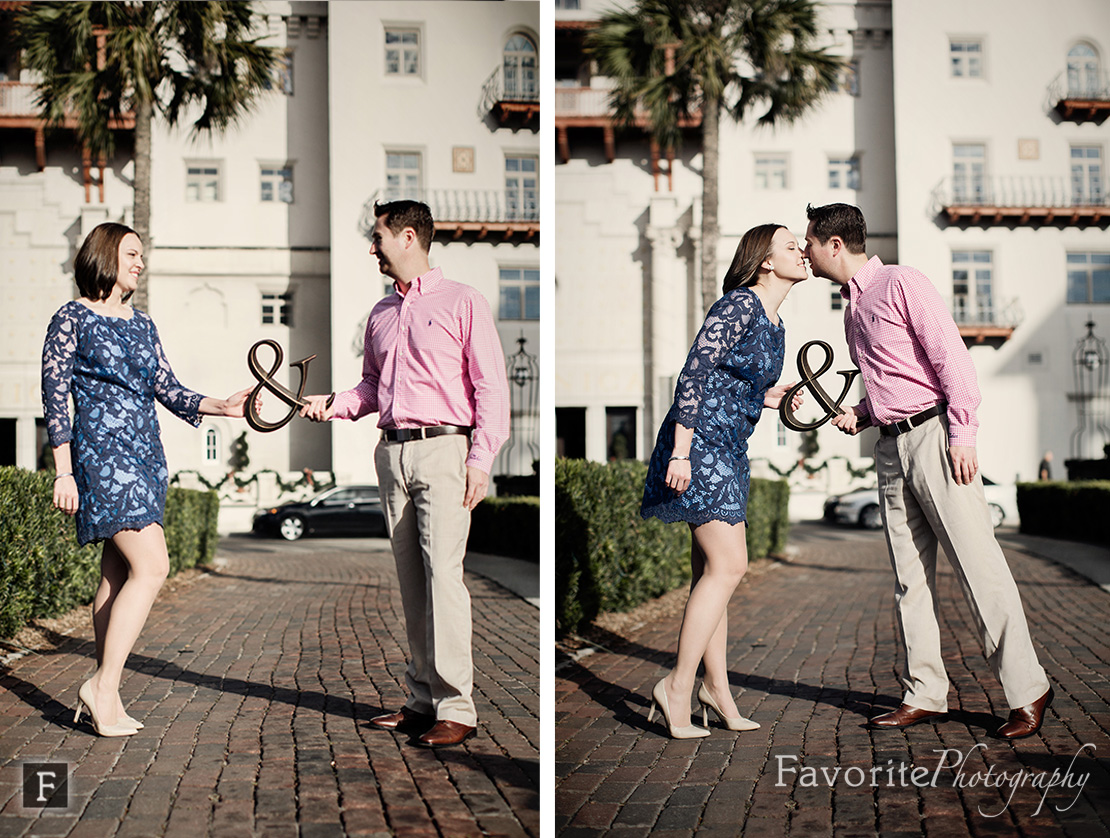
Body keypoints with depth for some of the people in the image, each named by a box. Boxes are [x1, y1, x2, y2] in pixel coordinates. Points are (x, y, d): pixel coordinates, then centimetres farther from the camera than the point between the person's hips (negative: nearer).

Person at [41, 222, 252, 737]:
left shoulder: (141, 324, 18)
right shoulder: (73, 318, -1)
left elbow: (169, 391, 13)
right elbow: (55, 397, -5)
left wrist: (223, 406, -3)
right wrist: (63, 471, -10)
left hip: (144, 456, 7)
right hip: (102, 452, -7)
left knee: (119, 575, 7)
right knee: (152, 565, -17)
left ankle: (104, 695, 12)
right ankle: (104, 685, -9)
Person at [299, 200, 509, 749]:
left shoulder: (462, 302, 0)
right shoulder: (381, 314, 19)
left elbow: (490, 385, -4)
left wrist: (480, 459, -12)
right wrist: (332, 406, 6)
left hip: (444, 448, -6)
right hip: (391, 452, 6)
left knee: (443, 573, -11)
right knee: (410, 579, 7)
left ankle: (455, 708, -6)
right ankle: (422, 699, 14)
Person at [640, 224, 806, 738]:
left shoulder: (775, 327, 17)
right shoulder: (739, 305, -12)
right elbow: (693, 375, -19)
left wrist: (769, 398, 9)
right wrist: (680, 451, -24)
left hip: (730, 449, 9)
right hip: (700, 442, -9)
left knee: (712, 570, 10)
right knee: (728, 564, -13)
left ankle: (716, 687, 16)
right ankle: (678, 685, -7)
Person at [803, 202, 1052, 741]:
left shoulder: (900, 282, -6)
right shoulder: (852, 307, 20)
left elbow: (952, 357, -12)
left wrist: (962, 435, -17)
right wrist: (860, 414, 8)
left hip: (934, 436, -8)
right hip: (891, 448, 8)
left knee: (978, 565, -7)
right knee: (910, 578, 7)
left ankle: (1027, 691, 0)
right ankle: (924, 695, 13)